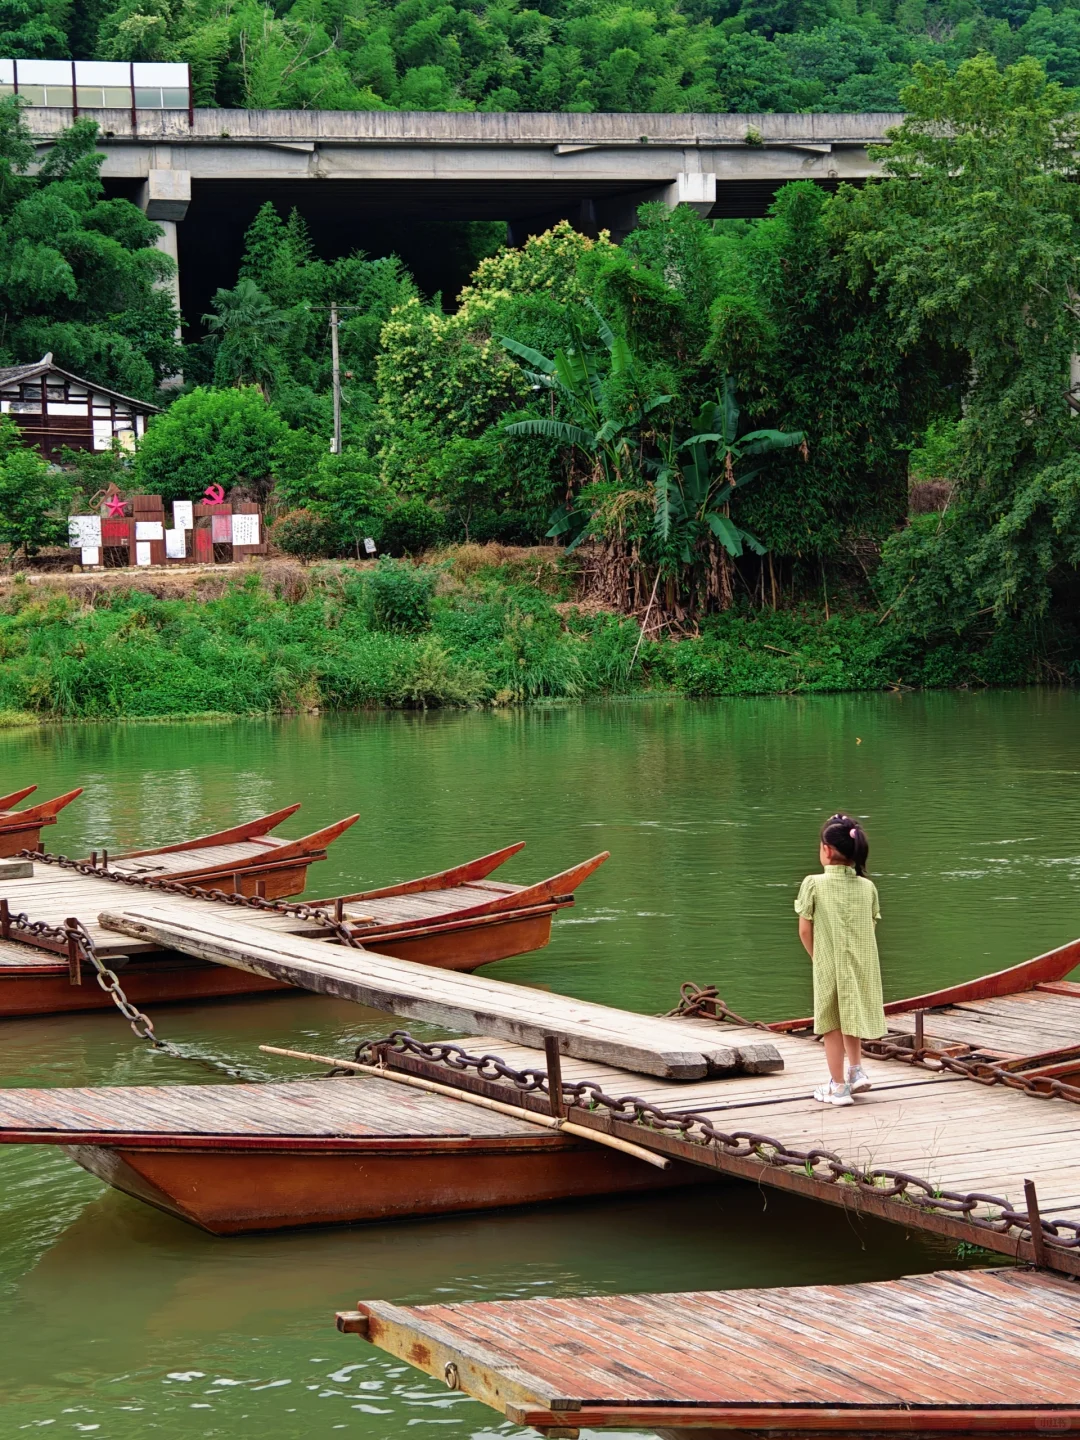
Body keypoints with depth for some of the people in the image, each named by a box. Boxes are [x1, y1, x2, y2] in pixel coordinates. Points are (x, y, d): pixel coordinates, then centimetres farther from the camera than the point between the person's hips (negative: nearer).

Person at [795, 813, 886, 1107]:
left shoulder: (814, 884, -12)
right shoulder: (867, 887, -2)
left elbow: (805, 931, -7)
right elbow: (870, 929, 4)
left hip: (829, 967, -3)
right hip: (862, 966, 4)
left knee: (832, 1024, 9)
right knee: (851, 1017, 26)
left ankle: (839, 1087, 13)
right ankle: (856, 1071, 24)